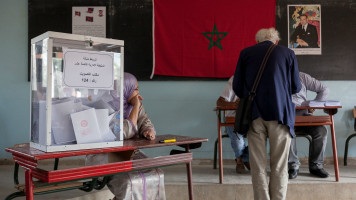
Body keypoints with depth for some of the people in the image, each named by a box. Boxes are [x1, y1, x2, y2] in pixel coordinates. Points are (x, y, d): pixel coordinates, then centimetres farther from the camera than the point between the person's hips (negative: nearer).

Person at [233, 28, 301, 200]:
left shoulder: (246, 53, 7)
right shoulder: (288, 53, 6)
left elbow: (237, 86, 5)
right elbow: (296, 87, 7)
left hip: (254, 114, 1)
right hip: (280, 114, 0)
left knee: (258, 165, 6)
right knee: (279, 166, 7)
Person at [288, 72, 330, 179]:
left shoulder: (302, 77, 12)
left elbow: (324, 89, 12)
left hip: (303, 115, 3)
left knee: (321, 131, -23)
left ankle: (316, 165, -5)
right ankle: (293, 166, -19)